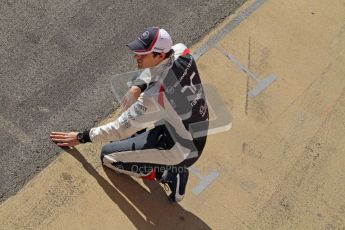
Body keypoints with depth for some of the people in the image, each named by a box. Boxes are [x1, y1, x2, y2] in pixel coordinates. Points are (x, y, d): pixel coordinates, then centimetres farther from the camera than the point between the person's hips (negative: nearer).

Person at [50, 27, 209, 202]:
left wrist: (82, 137, -12)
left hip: (181, 151, -8)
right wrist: (138, 85, -6)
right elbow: (160, 65, 10)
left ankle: (170, 174, 2)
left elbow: (122, 128, -23)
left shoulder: (155, 94, -33)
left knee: (108, 155, -4)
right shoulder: (181, 51, -14)